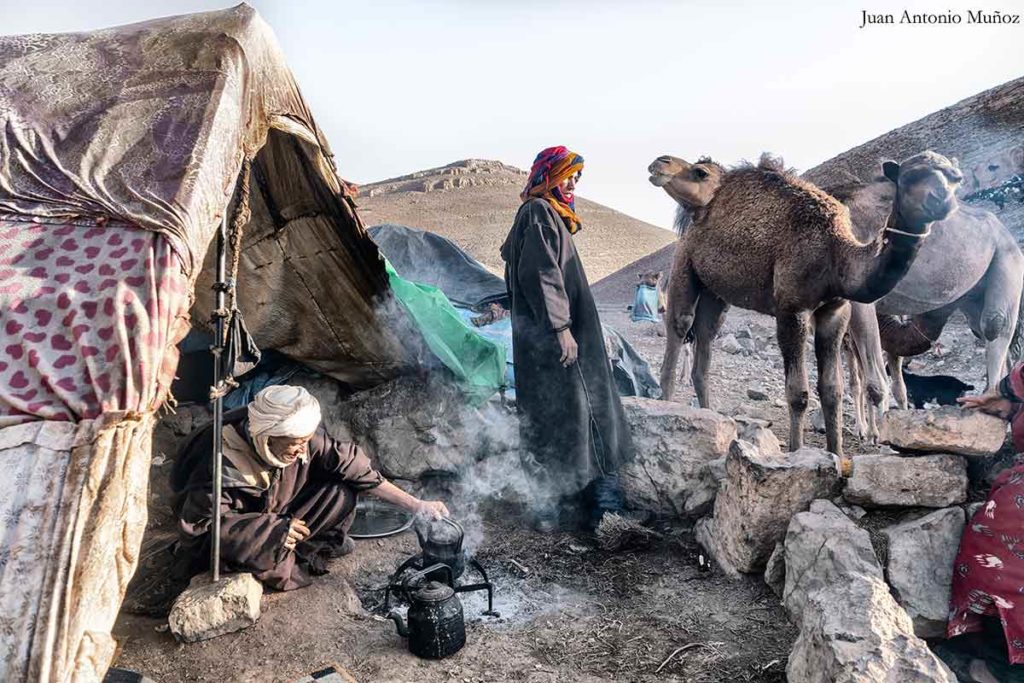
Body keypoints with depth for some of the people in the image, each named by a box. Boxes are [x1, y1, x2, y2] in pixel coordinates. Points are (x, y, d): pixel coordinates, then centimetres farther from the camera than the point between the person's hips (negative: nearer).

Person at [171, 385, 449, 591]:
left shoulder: (306, 439, -22)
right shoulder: (225, 463, -36)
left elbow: (355, 467, -16)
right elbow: (199, 522, -26)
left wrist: (416, 505, -17)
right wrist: (271, 528, -32)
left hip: (276, 514, 4)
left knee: (341, 494, -17)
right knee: (267, 550, -37)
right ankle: (284, 569, -2)